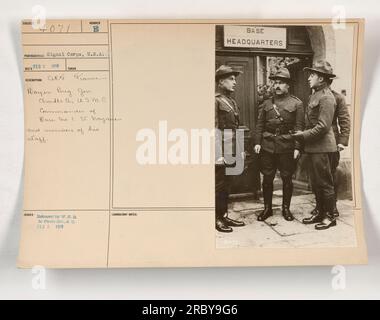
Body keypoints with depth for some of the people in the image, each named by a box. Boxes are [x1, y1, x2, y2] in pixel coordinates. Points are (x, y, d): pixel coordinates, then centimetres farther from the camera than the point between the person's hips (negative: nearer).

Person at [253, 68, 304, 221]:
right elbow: (259, 125, 9)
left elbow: (299, 127, -3)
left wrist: (297, 147, -10)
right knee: (267, 178, 6)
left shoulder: (296, 103, 2)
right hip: (267, 146, 2)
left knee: (287, 179, 7)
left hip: (287, 147, -2)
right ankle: (267, 208, 19)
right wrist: (257, 142, -2)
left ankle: (286, 208, 23)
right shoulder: (266, 103, 11)